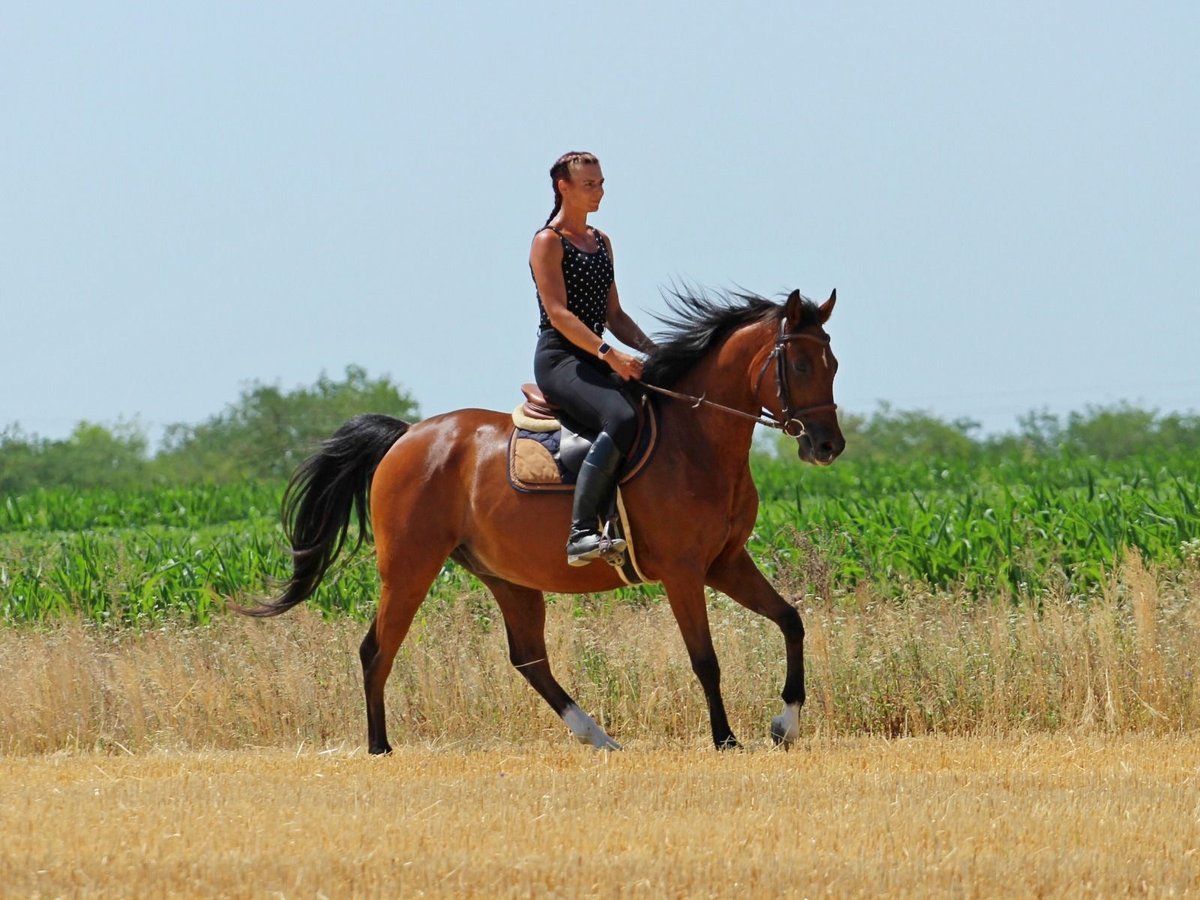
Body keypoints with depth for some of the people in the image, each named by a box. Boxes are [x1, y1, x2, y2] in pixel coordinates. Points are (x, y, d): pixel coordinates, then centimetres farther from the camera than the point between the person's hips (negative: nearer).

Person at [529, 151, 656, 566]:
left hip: (595, 359, 9)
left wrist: (650, 349, 4)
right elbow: (558, 313, -15)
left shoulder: (600, 241, 19)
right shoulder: (548, 242, -5)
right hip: (558, 358, -9)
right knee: (621, 418, -34)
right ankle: (581, 532, -39)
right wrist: (608, 354, -26)